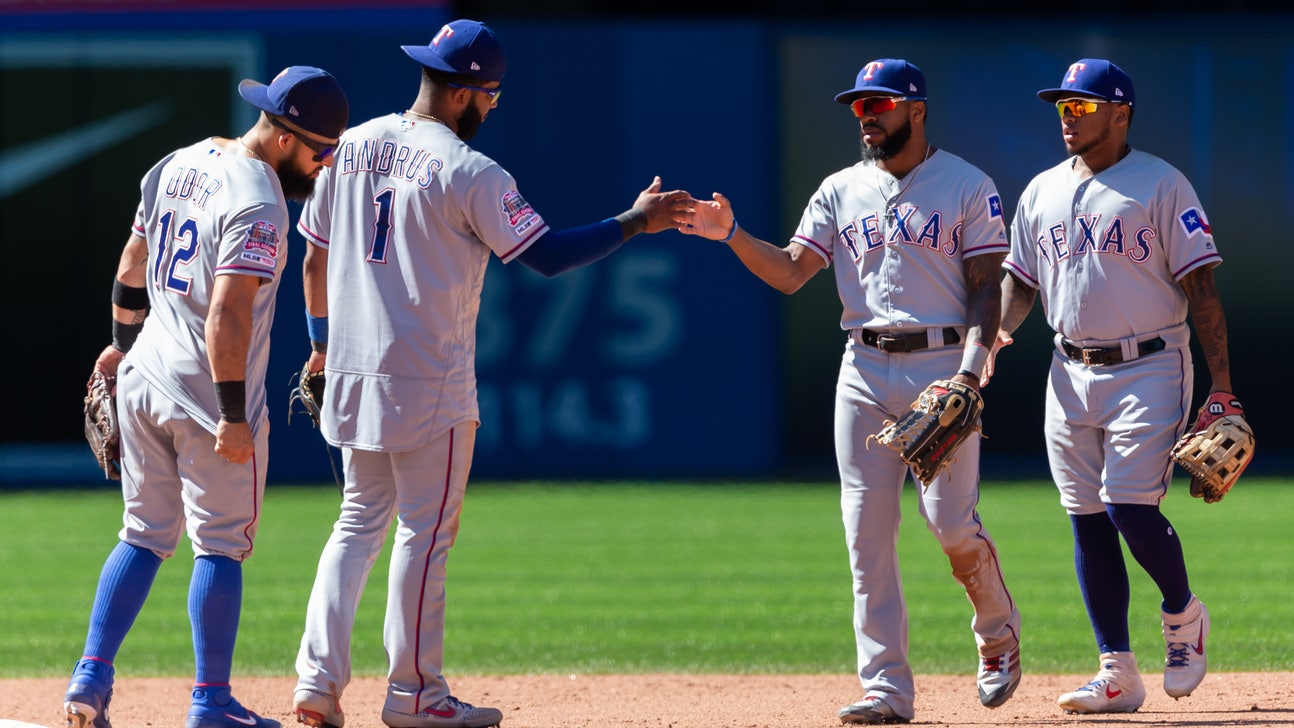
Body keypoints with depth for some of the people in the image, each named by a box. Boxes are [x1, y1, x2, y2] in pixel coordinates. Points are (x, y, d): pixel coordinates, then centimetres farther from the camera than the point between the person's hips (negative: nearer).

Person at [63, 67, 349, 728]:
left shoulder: (179, 165, 8)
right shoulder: (257, 204, -18)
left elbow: (132, 263, 19)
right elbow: (228, 314, -25)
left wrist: (124, 342, 31)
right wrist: (233, 414, -24)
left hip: (144, 378, 8)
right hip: (208, 391, -8)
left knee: (145, 536, 15)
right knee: (221, 544, 1)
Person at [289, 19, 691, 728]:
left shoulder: (352, 146, 7)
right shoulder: (467, 172, -13)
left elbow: (315, 256, 14)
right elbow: (546, 254, -12)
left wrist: (320, 342, 25)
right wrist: (635, 222, -3)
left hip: (350, 373, 7)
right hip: (428, 379, -6)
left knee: (360, 521, 14)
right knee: (426, 530, 2)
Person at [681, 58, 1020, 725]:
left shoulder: (967, 187, 1)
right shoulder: (841, 192, 13)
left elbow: (986, 287, -3)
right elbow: (789, 271, 4)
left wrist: (970, 369, -17)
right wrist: (732, 236, -13)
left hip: (942, 364, -4)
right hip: (864, 371, 4)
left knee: (951, 524, -11)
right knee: (867, 531, -2)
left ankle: (998, 631, 19)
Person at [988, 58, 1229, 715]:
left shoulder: (1161, 186, -5)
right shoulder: (1042, 193, 12)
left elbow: (1201, 285, -8)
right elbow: (1019, 281, 17)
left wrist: (1221, 388, -14)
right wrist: (994, 335, -3)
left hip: (1148, 370, -6)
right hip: (1071, 374, 6)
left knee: (1130, 509, -16)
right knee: (1087, 521, 2)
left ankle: (1182, 614, 13)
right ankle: (1118, 674, 7)